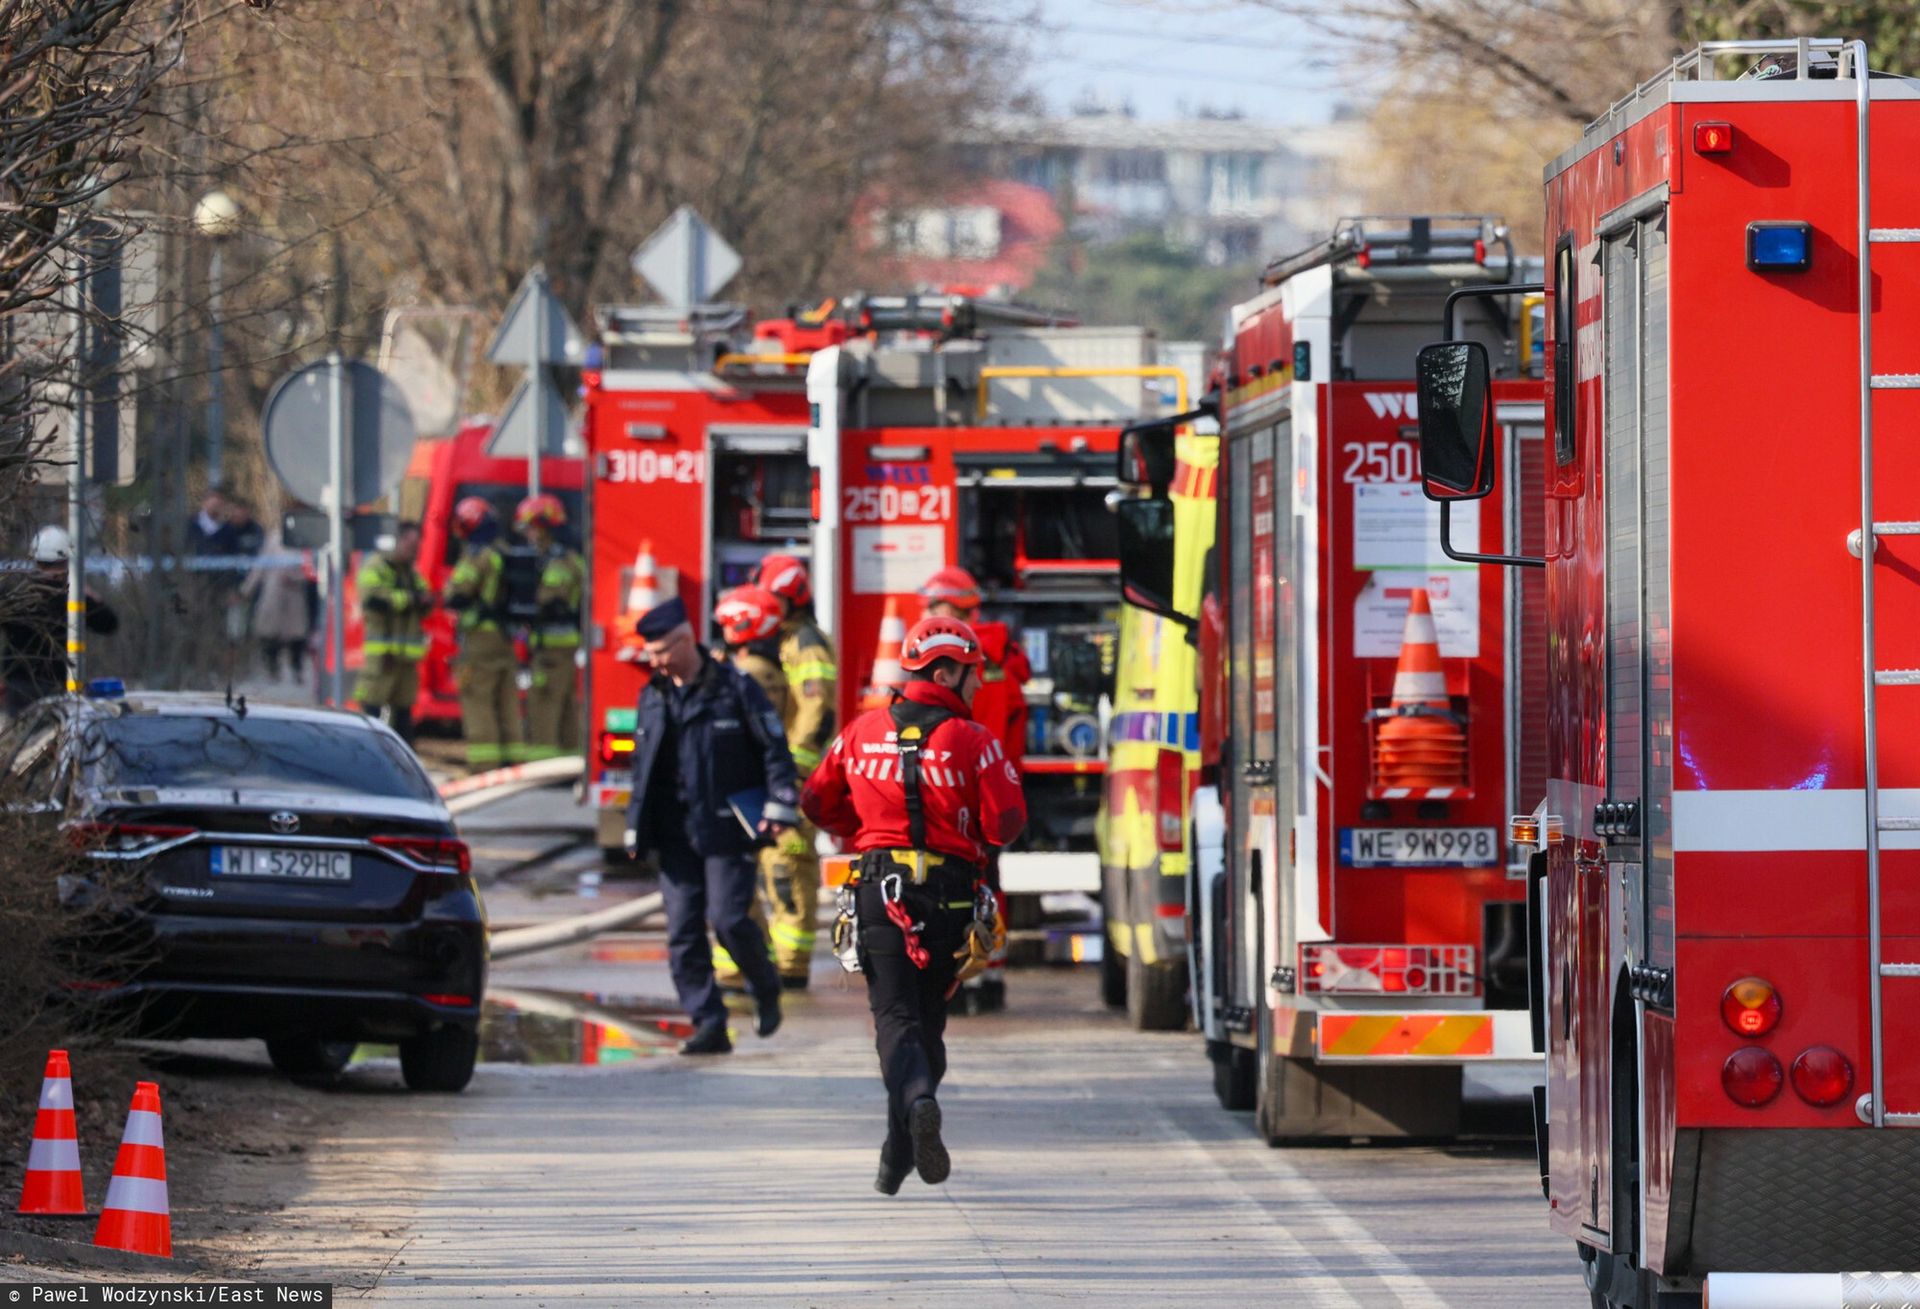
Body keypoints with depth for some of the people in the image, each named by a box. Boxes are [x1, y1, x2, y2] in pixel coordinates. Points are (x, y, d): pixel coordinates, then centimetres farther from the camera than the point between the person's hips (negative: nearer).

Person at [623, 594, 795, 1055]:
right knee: (683, 932, -2)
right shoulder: (652, 697, 13)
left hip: (727, 827, -5)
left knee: (728, 918, -12)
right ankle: (708, 1025, 1)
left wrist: (780, 806, -11)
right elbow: (643, 766, 20)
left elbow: (774, 748, -2)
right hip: (675, 833, 5)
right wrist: (637, 828, 17)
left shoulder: (735, 688, -3)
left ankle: (766, 989, 14)